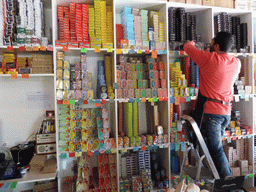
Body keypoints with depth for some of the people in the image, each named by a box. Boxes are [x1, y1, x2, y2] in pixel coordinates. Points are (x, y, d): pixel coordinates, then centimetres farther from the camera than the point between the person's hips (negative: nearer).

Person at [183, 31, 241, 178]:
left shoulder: (209, 59, -13)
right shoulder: (236, 63, 6)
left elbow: (187, 47, 1)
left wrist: (191, 43, 26)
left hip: (211, 111, -7)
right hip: (227, 112, 7)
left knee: (216, 149, -2)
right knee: (216, 146, 19)